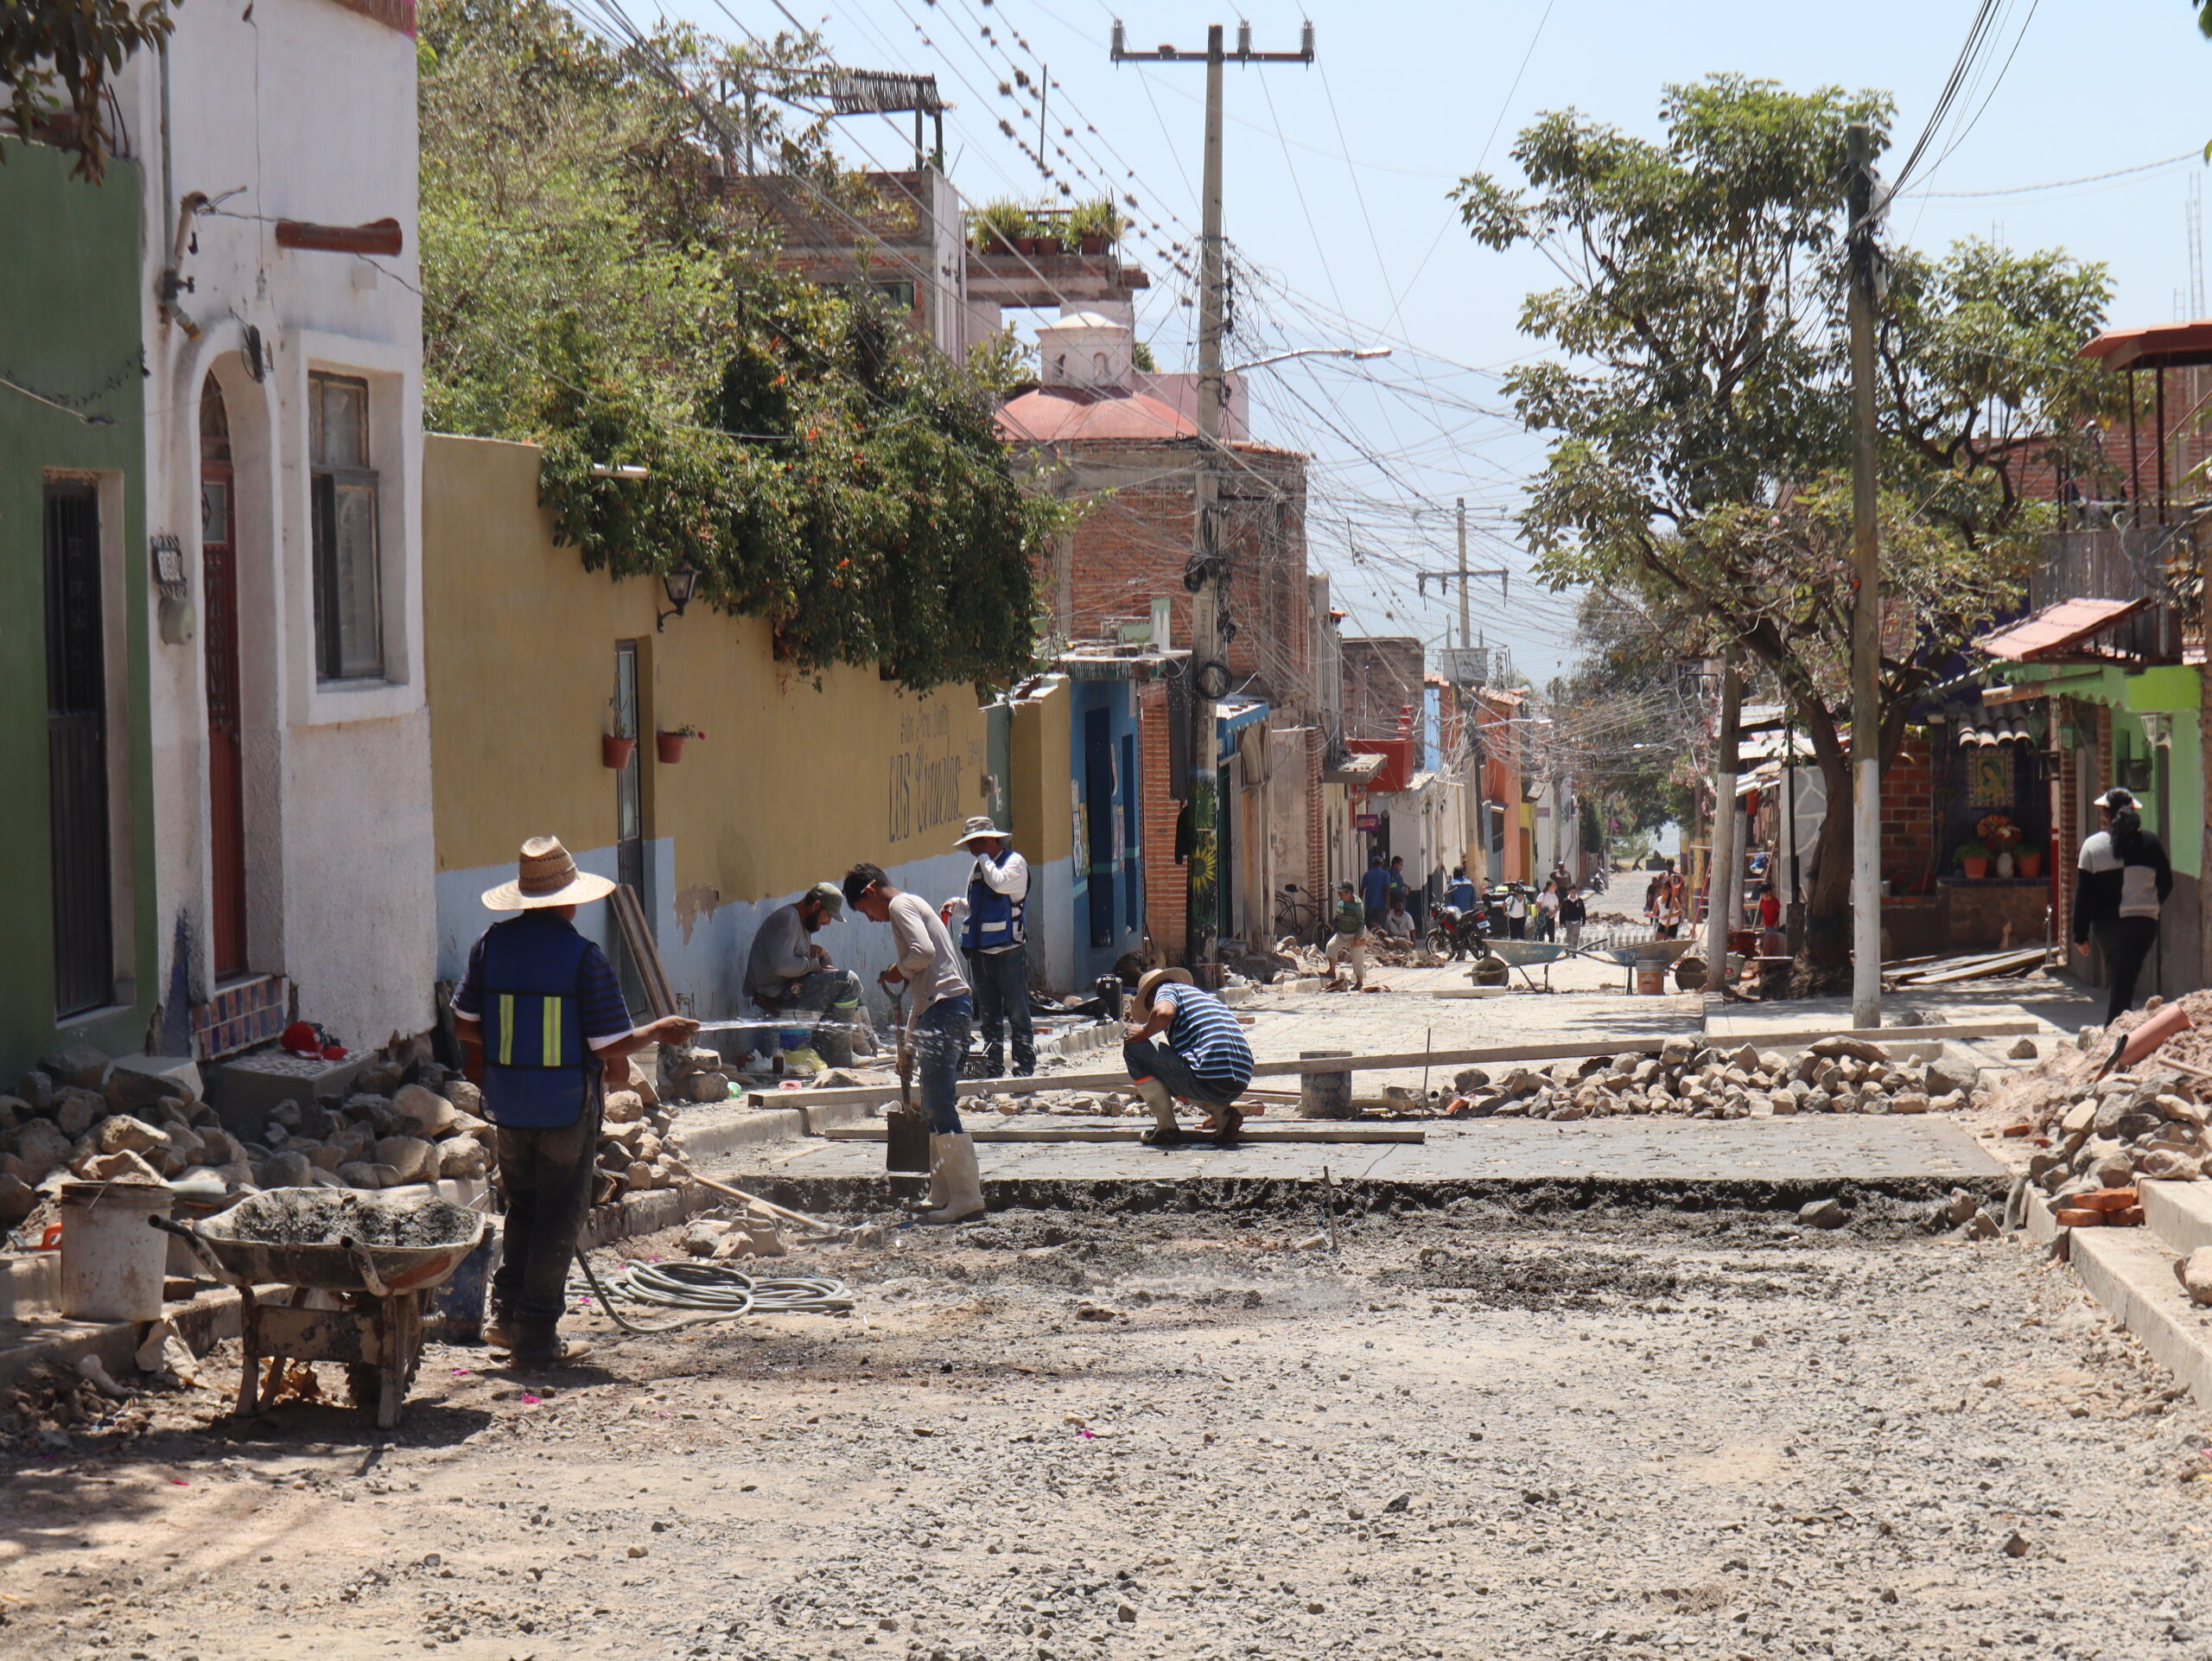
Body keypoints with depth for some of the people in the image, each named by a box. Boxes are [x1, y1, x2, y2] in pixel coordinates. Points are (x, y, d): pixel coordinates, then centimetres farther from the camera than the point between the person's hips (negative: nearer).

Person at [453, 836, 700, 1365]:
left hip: (506, 1103, 4)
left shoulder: (491, 944, -2)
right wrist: (659, 1031, 5)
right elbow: (612, 1046, -13)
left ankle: (506, 1312, 17)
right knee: (558, 1219, 5)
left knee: (521, 1206, 21)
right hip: (567, 1105, -4)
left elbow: (465, 1025, 5)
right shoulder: (584, 956, -14)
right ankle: (536, 1335, 7)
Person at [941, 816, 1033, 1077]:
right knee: (989, 1016, 11)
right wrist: (957, 905, 6)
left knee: (1017, 1013, -4)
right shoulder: (977, 868, 17)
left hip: (1008, 950, -8)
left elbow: (999, 883, -26)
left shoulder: (1015, 862, -5)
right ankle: (992, 1068, 16)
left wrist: (984, 857, -12)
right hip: (979, 951, 8)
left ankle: (1024, 1068, -2)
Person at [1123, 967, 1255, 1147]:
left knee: (1134, 1048, 7)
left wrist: (1143, 1034, 6)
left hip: (1206, 1082, -8)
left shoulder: (1166, 989, 11)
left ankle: (1166, 1126, 3)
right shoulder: (1210, 998, 33)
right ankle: (1221, 1113, 10)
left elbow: (1164, 1012, -16)